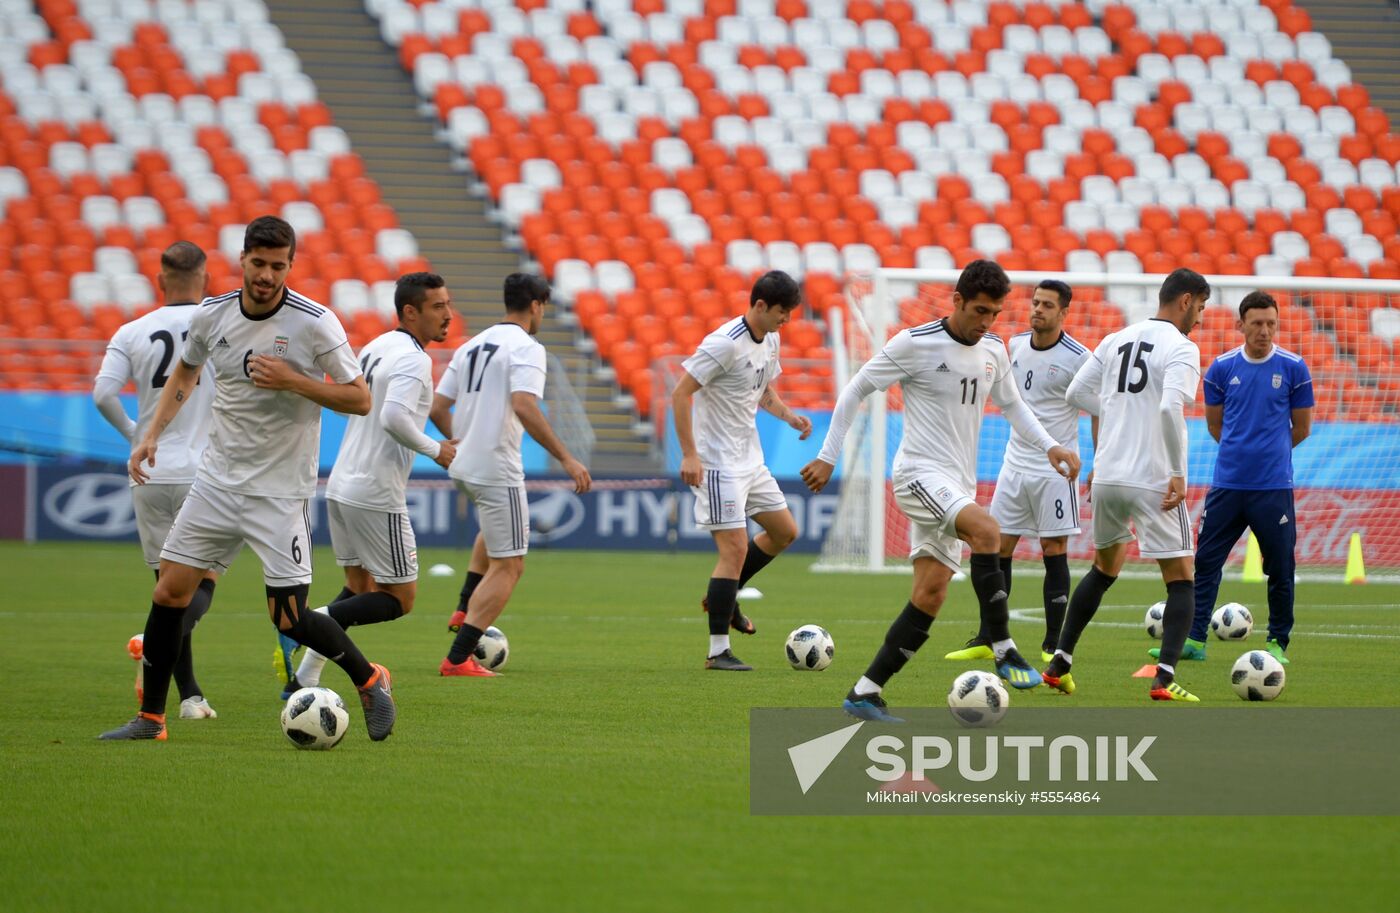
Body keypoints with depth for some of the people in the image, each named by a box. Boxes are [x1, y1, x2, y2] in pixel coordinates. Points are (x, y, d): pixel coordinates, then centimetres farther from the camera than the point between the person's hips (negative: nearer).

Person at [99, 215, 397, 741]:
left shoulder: (315, 324, -14)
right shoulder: (211, 316, -1)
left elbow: (359, 399, -10)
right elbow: (186, 371, 21)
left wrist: (293, 382, -22)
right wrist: (152, 436, 11)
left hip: (281, 492, -4)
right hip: (216, 481, 4)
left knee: (290, 620, -7)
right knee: (170, 592, -1)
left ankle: (370, 682, 18)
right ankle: (151, 718, 11)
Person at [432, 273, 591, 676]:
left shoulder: (472, 346, 13)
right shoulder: (526, 347, -11)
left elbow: (437, 409, 13)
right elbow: (524, 407, -25)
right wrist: (566, 458, -24)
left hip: (463, 465, 8)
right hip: (496, 469, -8)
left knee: (496, 529, 37)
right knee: (508, 566, -1)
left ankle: (465, 610, 25)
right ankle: (458, 658, -9)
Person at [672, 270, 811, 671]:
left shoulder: (770, 341, 7)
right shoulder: (725, 344, -20)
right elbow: (680, 392, -21)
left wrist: (789, 416, 2)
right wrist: (689, 454, -24)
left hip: (750, 458, 9)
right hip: (718, 463, -9)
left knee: (785, 532, 14)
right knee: (735, 547, -11)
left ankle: (723, 596, 29)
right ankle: (718, 651, -6)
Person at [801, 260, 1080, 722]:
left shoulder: (994, 350, 9)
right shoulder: (915, 344, -10)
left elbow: (1011, 403, 25)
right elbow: (856, 390, -2)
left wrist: (1050, 446, 11)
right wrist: (828, 456, -1)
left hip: (959, 484, 7)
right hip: (920, 472, -7)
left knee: (931, 593, -1)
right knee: (986, 530, -31)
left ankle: (865, 693, 4)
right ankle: (1004, 650, -25)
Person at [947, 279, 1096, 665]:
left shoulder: (1077, 358, -11)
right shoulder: (1016, 345, 6)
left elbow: (1099, 412, -5)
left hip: (1055, 469, -5)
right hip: (1015, 463, 5)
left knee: (1054, 552, -3)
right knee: (998, 549, 2)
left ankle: (1052, 645, 4)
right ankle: (986, 641, 7)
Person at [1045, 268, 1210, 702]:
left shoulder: (1116, 340, 11)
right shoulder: (1181, 348, -10)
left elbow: (1075, 393, 13)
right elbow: (1171, 408, -24)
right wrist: (1179, 474, -18)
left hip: (1106, 478, 6)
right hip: (1153, 482, -6)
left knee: (1105, 568, 25)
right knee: (1180, 581, 2)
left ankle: (1059, 665, 23)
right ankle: (1164, 679, -13)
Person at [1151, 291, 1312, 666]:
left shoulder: (1294, 368, -1)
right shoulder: (1222, 368, 4)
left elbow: (1301, 429, 8)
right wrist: (1243, 450, 12)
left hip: (1274, 486, -2)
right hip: (1228, 482, 2)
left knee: (1280, 569, 2)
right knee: (1205, 562, 0)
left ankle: (1278, 642, 13)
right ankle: (1194, 639, 4)